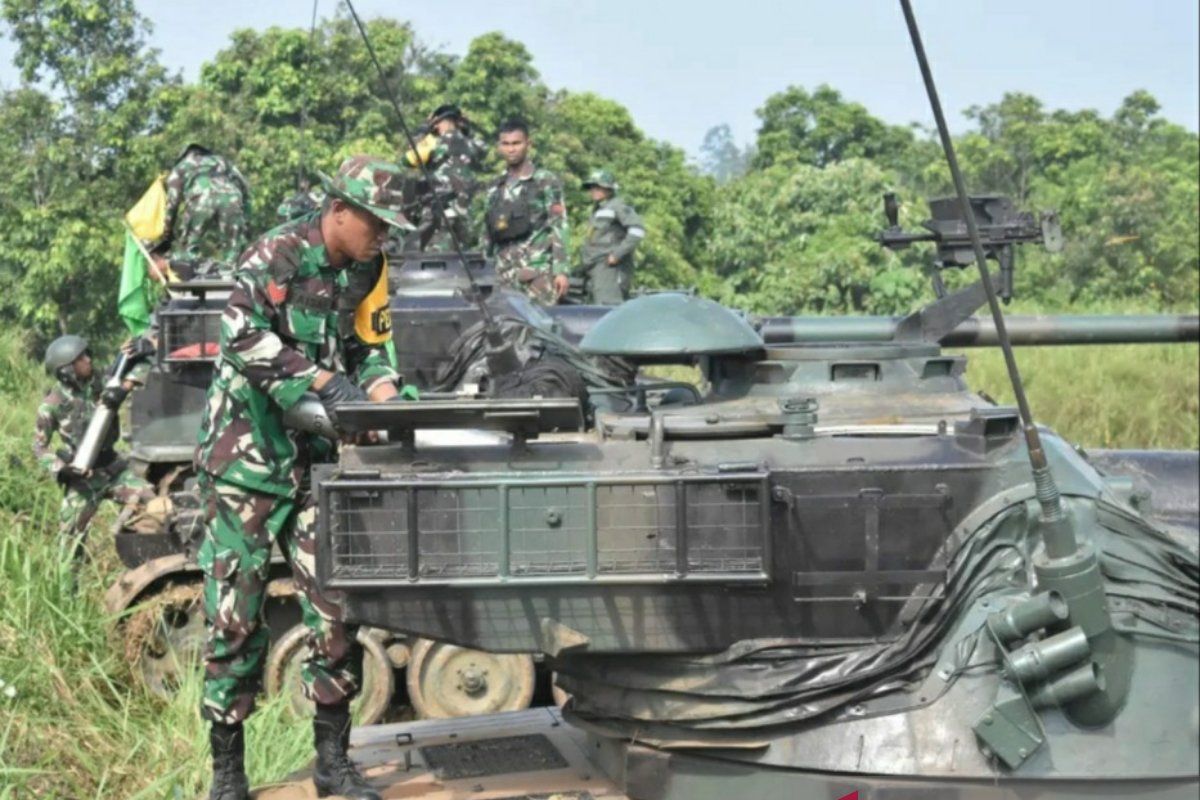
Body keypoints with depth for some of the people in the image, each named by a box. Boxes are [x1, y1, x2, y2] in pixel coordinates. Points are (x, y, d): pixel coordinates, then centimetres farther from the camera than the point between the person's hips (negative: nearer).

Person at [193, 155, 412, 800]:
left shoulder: (367, 270, 7)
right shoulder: (275, 256, -12)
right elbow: (243, 336, -23)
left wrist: (385, 396, -7)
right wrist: (324, 380, -29)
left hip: (316, 455, 6)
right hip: (248, 450, -6)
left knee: (336, 603, 3)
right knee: (235, 611, -1)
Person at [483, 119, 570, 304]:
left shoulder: (545, 181, 2)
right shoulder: (495, 189, 17)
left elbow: (559, 227, -4)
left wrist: (561, 270, -12)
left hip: (538, 272, -5)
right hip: (506, 275, 5)